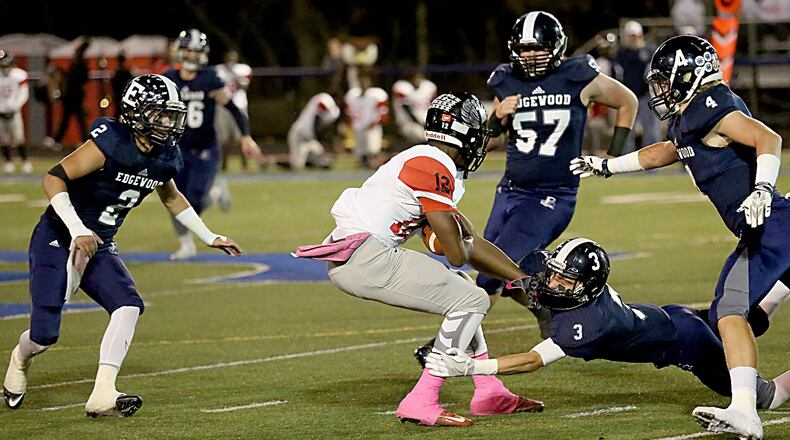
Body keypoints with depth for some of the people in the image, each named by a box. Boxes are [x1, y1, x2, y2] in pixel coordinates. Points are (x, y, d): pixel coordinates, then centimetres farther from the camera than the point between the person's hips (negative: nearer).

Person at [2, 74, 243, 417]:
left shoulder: (165, 158, 0)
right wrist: (77, 230, -30)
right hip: (57, 239, -7)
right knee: (44, 335, -7)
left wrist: (210, 238, 22)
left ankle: (102, 396, -14)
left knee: (128, 307, -15)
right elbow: (54, 178, -23)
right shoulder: (110, 144, -24)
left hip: (98, 246, 7)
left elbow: (171, 198, 21)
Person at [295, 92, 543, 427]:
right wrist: (466, 243, 14)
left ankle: (489, 393, 21)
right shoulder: (436, 169, -11)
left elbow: (474, 245, 25)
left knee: (458, 286, 23)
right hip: (365, 259, -10)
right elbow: (457, 253, -10)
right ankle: (421, 403, -10)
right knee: (471, 301, -7)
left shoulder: (421, 160, 20)